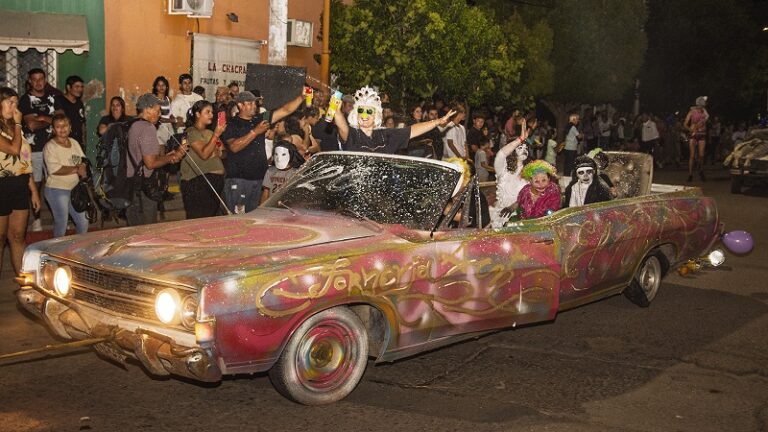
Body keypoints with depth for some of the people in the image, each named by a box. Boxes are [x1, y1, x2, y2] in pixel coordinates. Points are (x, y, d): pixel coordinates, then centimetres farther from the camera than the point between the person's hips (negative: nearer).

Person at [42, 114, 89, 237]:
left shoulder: (74, 143, 10)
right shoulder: (50, 146, -10)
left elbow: (84, 161, 11)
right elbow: (54, 169, -21)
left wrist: (83, 167, -13)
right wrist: (76, 169, -14)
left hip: (75, 189, 7)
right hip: (57, 190, -6)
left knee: (83, 222, 10)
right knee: (61, 224, -3)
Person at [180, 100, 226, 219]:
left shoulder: (209, 132, 18)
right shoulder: (192, 132, -6)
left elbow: (218, 153, 29)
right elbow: (204, 154, -19)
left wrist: (220, 152, 6)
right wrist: (216, 135, -19)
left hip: (216, 180, 8)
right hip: (198, 181, -8)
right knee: (200, 217, -9)